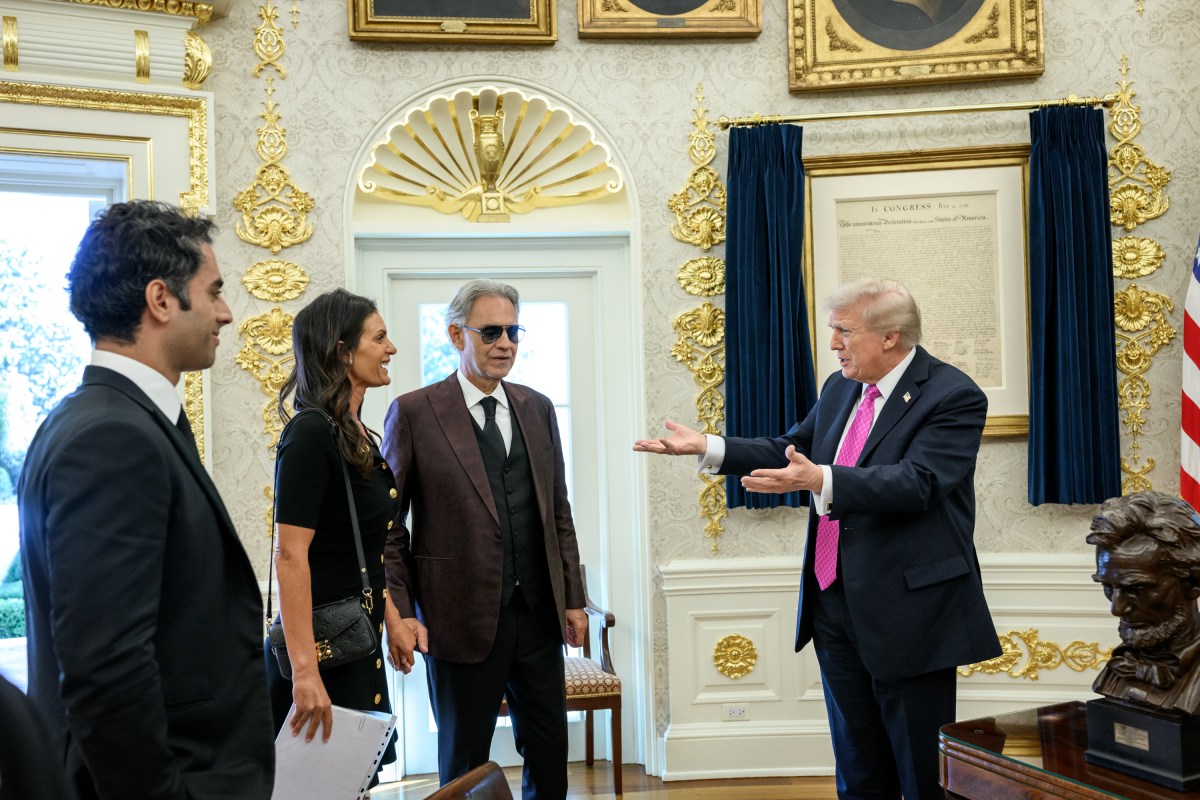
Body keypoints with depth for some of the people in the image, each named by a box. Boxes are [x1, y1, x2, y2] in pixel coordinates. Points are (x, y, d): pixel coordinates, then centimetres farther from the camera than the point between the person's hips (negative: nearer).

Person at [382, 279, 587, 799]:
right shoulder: (413, 413, -5)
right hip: (463, 620, -4)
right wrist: (400, 612, -9)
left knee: (550, 757, 13)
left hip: (539, 616, 4)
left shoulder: (537, 409, 9)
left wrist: (572, 599, 9)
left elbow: (559, 514, 12)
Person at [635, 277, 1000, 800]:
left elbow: (914, 482, -26)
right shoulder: (840, 389, 11)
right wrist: (706, 447, 5)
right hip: (835, 609, 7)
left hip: (909, 615, -7)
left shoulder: (954, 398, -13)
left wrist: (818, 480, -37)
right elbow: (790, 451, 16)